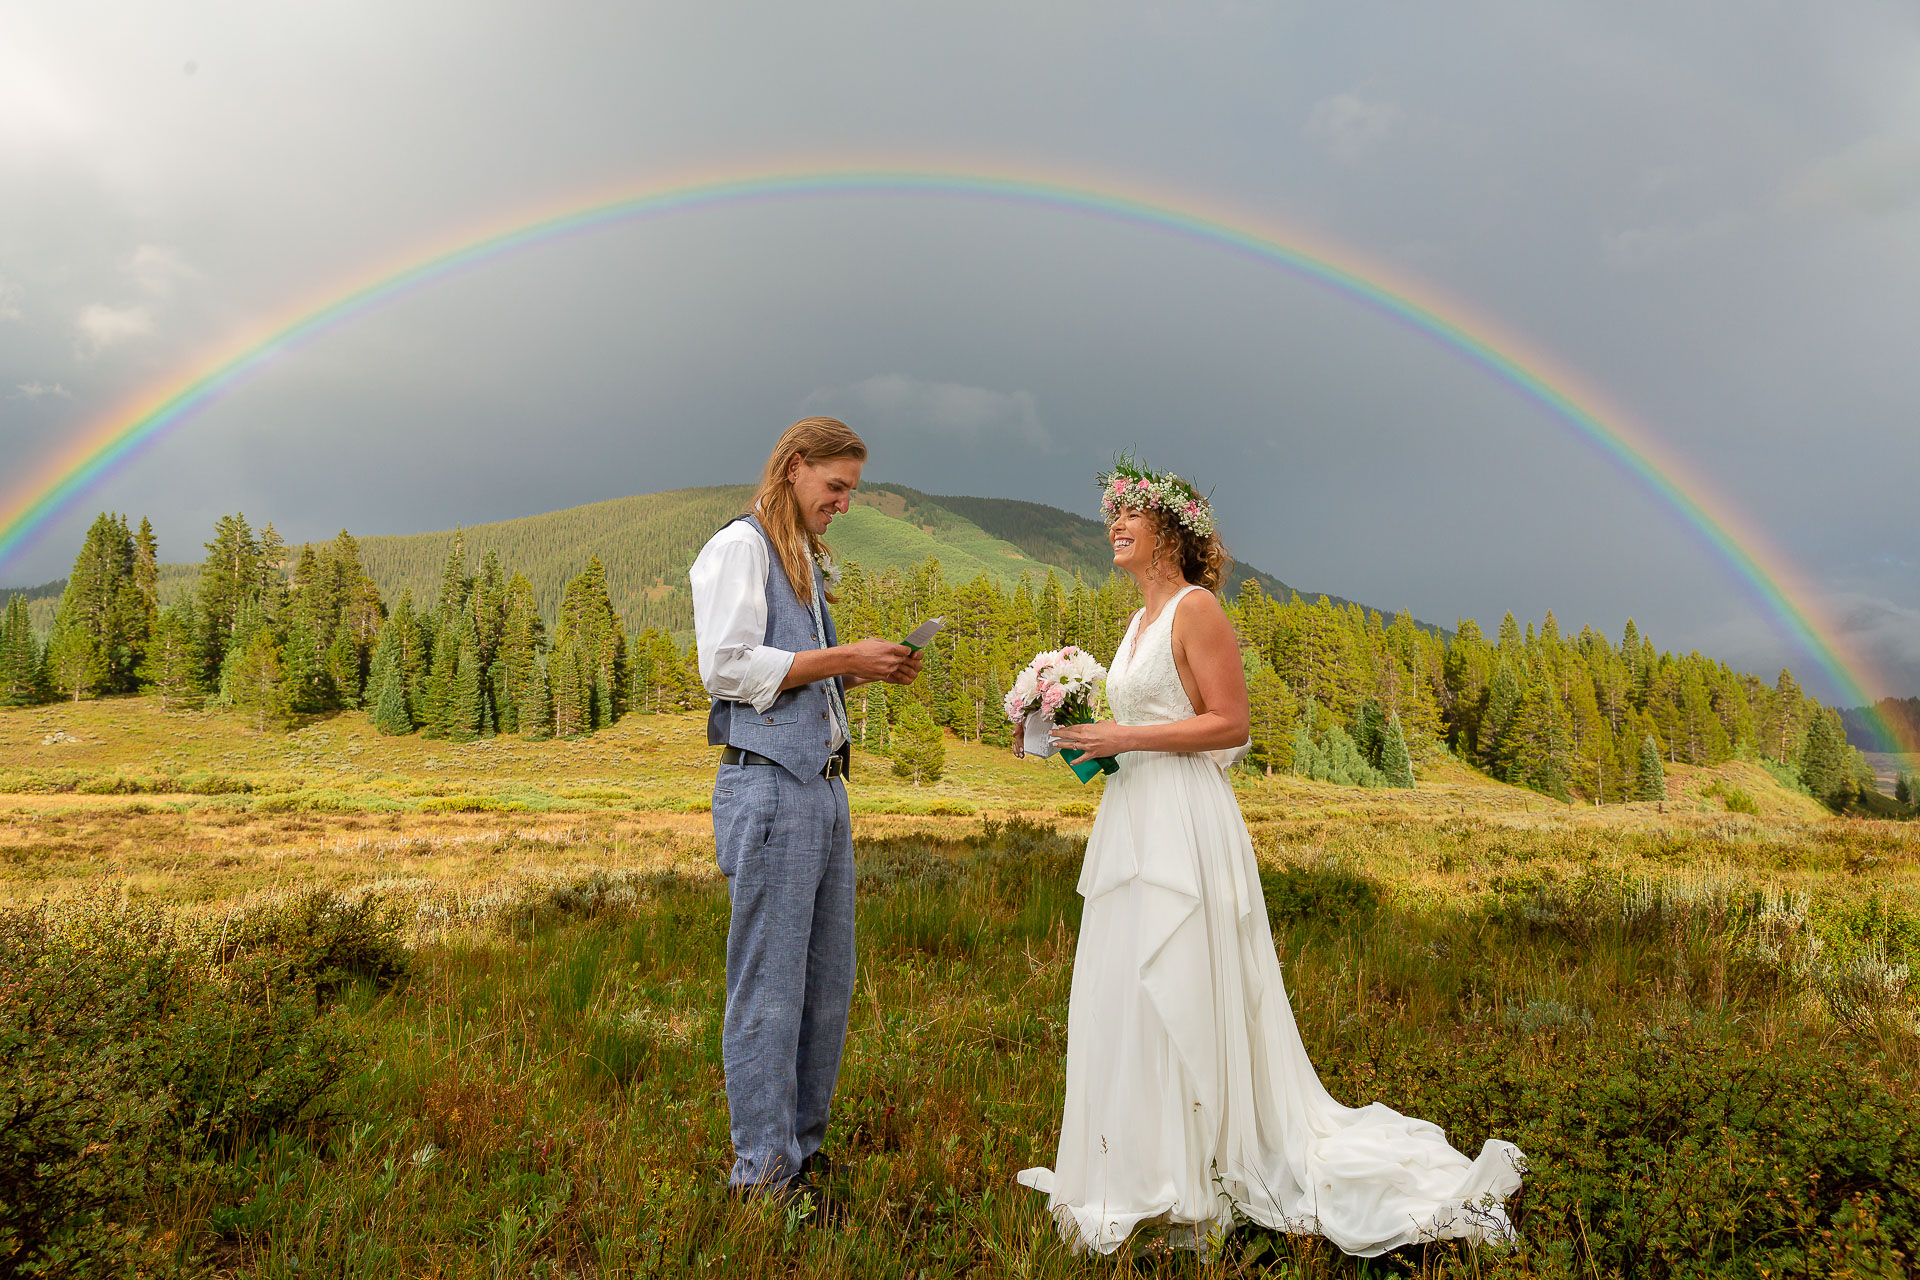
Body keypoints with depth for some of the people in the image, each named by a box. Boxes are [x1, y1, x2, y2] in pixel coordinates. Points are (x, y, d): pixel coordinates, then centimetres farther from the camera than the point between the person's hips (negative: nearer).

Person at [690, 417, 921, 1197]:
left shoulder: (807, 562, 21)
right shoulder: (738, 548, -5)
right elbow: (728, 666, -15)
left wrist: (867, 673, 7)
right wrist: (843, 658, -12)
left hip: (824, 788, 9)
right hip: (768, 788, -9)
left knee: (827, 982, 13)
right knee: (768, 990, -1)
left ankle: (802, 1147, 26)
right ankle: (763, 1173, 10)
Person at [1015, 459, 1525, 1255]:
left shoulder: (1196, 607, -7)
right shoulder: (1141, 623, 18)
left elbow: (1230, 724, -14)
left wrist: (1125, 737, -16)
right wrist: (1093, 740, 8)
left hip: (1184, 825, -9)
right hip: (1134, 821, 9)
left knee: (1178, 998, -3)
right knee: (1126, 999, 10)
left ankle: (1193, 1186, 9)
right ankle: (1143, 1169, 21)